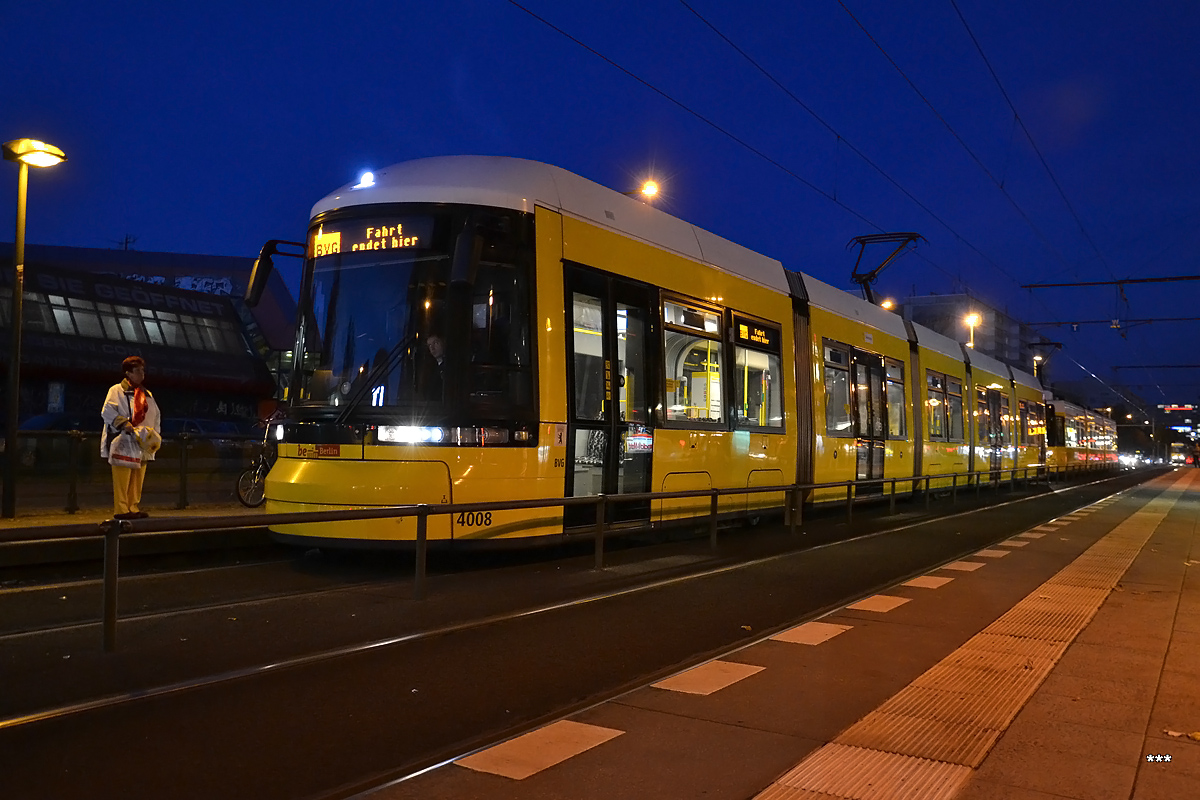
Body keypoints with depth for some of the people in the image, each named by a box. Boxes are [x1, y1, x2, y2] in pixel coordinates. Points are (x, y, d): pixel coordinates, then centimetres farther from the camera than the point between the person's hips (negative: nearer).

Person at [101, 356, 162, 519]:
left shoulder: (147, 394, 20)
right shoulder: (117, 390, -1)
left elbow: (156, 416, 21)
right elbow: (107, 411, -11)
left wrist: (155, 434, 8)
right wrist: (124, 423, -21)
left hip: (142, 444, 7)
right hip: (123, 443, -7)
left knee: (137, 480, 7)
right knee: (122, 480, -8)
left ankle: (134, 508, 13)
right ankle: (121, 509, -5)